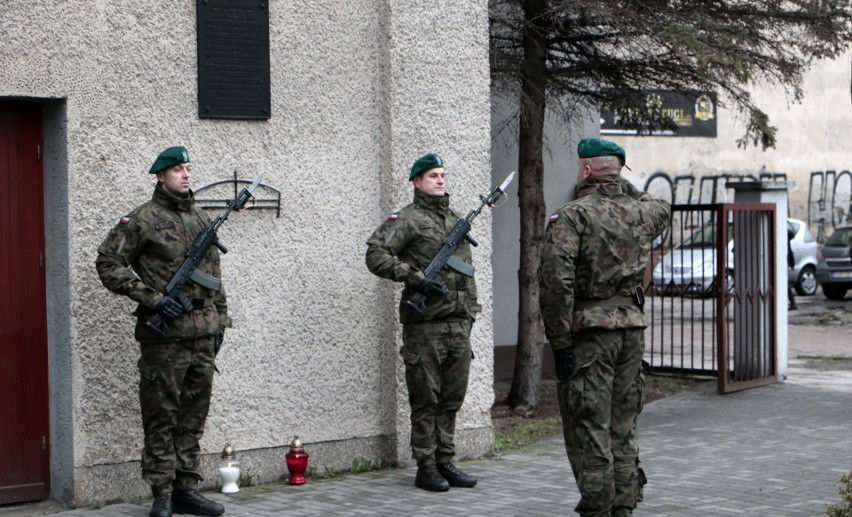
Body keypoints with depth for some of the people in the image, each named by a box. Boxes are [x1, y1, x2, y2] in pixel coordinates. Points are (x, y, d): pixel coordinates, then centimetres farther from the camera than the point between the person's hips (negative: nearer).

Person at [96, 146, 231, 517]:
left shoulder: (202, 219, 16)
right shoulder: (142, 220, -4)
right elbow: (109, 263, -10)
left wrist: (219, 322, 16)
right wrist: (152, 299, -15)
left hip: (202, 333, 6)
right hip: (164, 334, -6)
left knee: (194, 415, 9)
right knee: (161, 416, -2)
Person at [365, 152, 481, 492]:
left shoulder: (457, 221, 19)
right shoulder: (407, 219, -4)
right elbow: (376, 255, -13)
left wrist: (470, 310, 19)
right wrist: (415, 277, -20)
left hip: (458, 324, 7)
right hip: (424, 322, -6)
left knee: (453, 397, 9)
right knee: (425, 399, -2)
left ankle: (445, 462, 18)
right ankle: (425, 467, 5)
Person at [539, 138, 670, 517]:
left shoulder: (571, 217, -11)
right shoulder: (640, 212, 8)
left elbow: (556, 282, -20)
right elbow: (663, 209, 35)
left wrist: (560, 341, -16)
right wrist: (627, 188, 28)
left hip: (589, 332, -6)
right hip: (632, 326, 6)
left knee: (589, 429, -2)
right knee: (624, 427, 14)